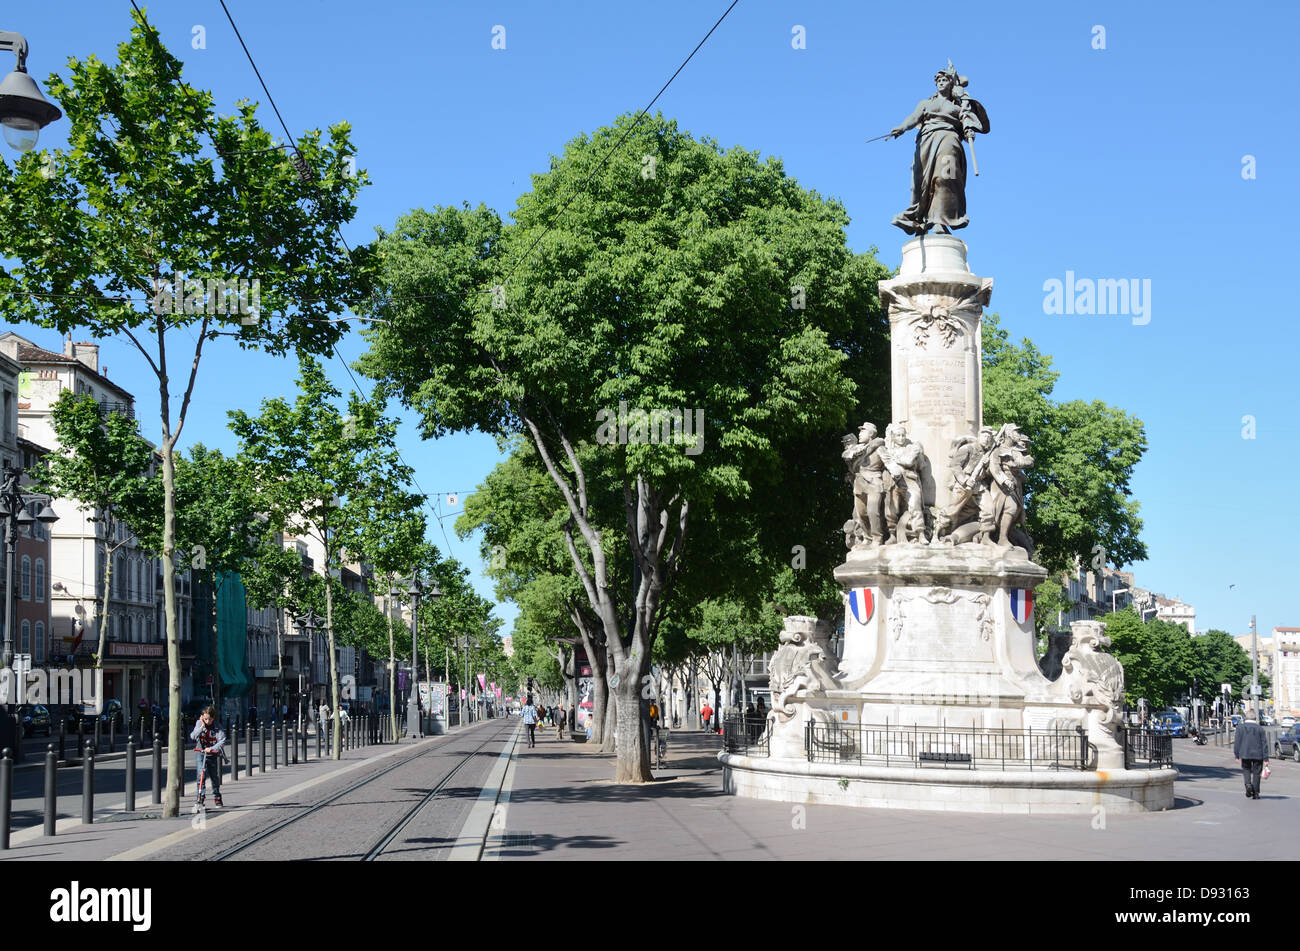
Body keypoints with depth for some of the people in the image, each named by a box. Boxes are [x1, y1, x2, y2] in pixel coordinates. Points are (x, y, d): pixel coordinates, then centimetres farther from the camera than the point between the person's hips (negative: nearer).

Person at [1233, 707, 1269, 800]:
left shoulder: (1240, 728, -2)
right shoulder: (1260, 729, -1)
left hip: (1245, 754, 0)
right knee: (1256, 773, 9)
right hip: (1258, 754, 0)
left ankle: (1248, 785, -10)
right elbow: (1264, 744, -1)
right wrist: (1265, 759, 1)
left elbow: (1237, 742, -3)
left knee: (1246, 770, 17)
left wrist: (1236, 755, 5)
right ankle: (1255, 793, 9)